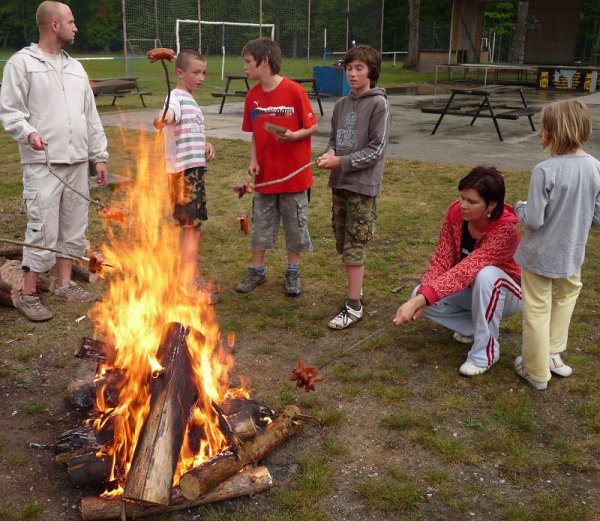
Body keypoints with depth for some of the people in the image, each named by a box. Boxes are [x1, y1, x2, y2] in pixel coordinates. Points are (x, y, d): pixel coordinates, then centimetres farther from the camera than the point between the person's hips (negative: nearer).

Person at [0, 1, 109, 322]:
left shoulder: (75, 68, 16)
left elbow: (91, 117, 18)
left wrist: (99, 156, 14)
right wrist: (29, 132, -25)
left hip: (77, 163, 7)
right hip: (43, 164, -6)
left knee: (73, 227, 10)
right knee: (43, 231, -7)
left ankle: (65, 284, 23)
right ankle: (28, 295, 4)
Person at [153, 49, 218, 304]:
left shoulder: (191, 100, 18)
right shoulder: (177, 97, -11)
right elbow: (171, 113, -35)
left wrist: (206, 145, 11)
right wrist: (162, 119, -58)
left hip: (195, 167, 10)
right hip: (183, 169, -10)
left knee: (193, 225, 14)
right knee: (191, 226, -7)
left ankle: (191, 277, 24)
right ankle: (190, 283, -2)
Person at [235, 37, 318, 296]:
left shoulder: (294, 91, -13)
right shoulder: (252, 95, 3)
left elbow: (313, 127, -8)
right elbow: (255, 133, 11)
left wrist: (293, 135, -26)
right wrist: (253, 160, -3)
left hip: (294, 173, -4)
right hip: (265, 174, 5)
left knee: (295, 224, 8)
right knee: (261, 223, 12)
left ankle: (293, 272, 23)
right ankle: (257, 270, 26)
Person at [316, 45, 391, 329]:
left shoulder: (379, 104, -10)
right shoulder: (341, 105, 9)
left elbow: (376, 150, -14)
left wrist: (340, 162, -18)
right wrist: (330, 152, -4)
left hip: (363, 185, -7)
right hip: (339, 183, 7)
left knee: (354, 245, -4)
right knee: (342, 241, 13)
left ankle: (354, 306, 4)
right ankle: (357, 288, 31)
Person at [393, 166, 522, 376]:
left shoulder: (506, 229, -35)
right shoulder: (456, 212, -18)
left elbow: (465, 270, -43)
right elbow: (441, 258, -19)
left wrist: (420, 301, -50)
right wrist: (419, 299, -35)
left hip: (506, 293, -5)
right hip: (471, 289, 5)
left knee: (486, 274, -39)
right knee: (421, 295, -19)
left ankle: (485, 351, -21)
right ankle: (475, 325, 3)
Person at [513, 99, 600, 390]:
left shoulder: (545, 170, -24)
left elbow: (533, 220, -21)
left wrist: (520, 208, -1)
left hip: (540, 256, -5)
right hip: (571, 255, 5)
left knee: (537, 312, 10)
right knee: (564, 299, 29)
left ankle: (536, 372, 24)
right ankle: (552, 355, 36)